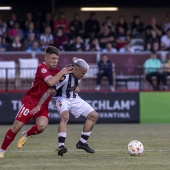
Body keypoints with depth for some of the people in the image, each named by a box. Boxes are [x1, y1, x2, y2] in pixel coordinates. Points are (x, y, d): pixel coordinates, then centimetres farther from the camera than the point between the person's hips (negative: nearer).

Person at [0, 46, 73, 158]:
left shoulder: (57, 71, 6)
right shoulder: (42, 68, -16)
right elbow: (51, 82, -31)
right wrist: (62, 73, -21)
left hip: (43, 106, 5)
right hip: (30, 102, -5)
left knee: (42, 126, -23)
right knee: (16, 127, -6)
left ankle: (26, 135, 9)